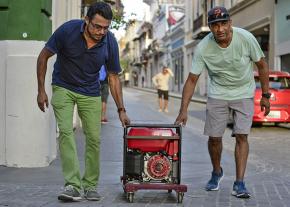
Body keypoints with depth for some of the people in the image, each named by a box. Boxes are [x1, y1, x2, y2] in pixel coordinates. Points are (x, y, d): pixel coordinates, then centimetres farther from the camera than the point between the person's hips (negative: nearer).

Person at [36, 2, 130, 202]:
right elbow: (44, 56, -10)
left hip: (90, 93, 2)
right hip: (63, 88, -2)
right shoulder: (67, 30, -24)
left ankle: (90, 185, 12)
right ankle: (73, 185, -21)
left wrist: (121, 110, -6)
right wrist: (41, 90, -11)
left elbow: (113, 77, -5)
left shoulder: (110, 42, -17)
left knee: (94, 138, -2)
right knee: (66, 131, -18)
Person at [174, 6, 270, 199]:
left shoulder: (246, 38, -21)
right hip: (218, 93, 1)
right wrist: (183, 111, -20)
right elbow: (192, 80, -14)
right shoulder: (203, 48, -20)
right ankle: (217, 172, 27)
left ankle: (239, 183, -5)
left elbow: (262, 65, -6)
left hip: (244, 92, -1)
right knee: (214, 137, 1)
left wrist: (265, 95, -4)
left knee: (241, 136, -10)